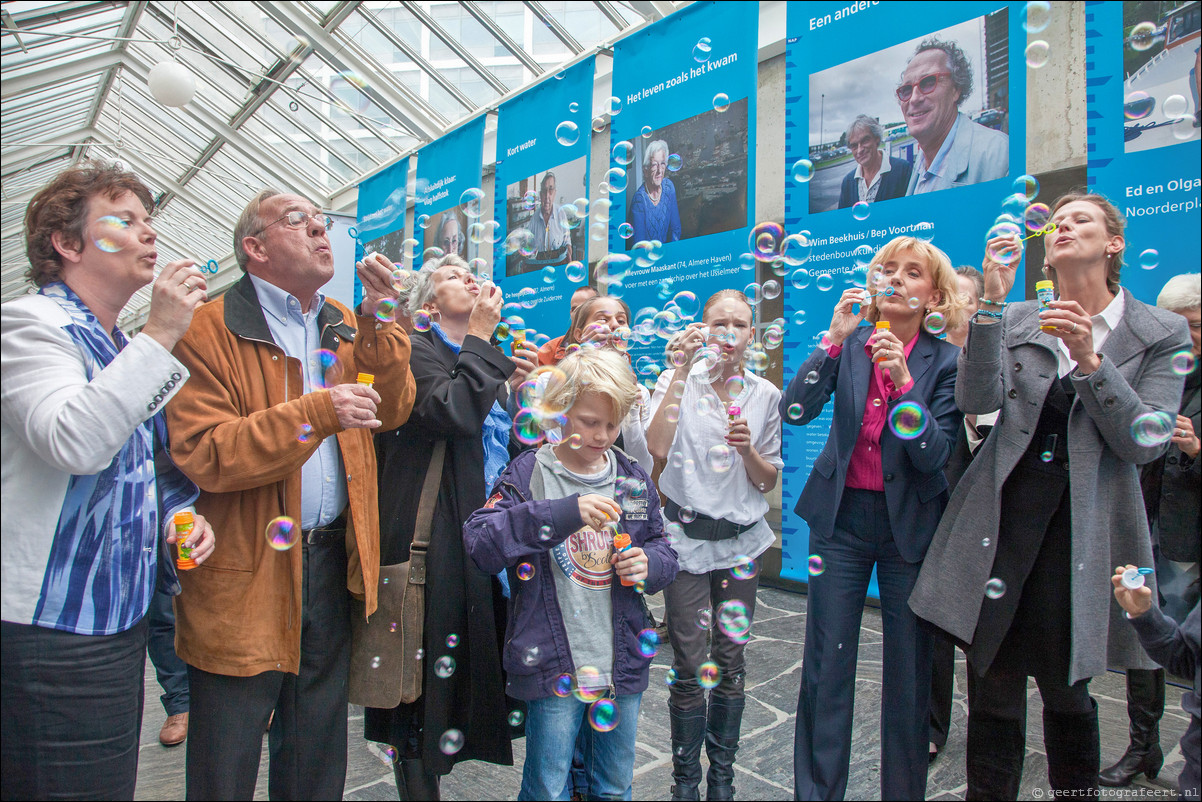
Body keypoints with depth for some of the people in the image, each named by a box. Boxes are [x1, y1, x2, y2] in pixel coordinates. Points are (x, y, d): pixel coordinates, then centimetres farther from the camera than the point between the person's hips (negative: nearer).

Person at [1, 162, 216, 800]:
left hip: (119, 621, 8)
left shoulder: (119, 345, 13)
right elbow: (74, 442, -31)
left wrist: (180, 513, 4)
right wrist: (161, 335, -27)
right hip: (52, 633, -8)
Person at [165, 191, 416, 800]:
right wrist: (318, 411, -27)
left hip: (332, 560, 6)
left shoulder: (343, 325, 11)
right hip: (246, 573, -5)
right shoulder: (209, 331, -10)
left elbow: (391, 412, 0)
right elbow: (204, 456, -20)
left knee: (317, 752, 22)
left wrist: (378, 321, -11)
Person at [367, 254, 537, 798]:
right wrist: (480, 339, -14)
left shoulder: (490, 360, 17)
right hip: (438, 541, -7)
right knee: (432, 660, 3)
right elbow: (452, 412, -24)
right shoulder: (417, 349, -5)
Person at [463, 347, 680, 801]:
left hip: (622, 664, 4)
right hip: (553, 668, -4)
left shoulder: (634, 480, 5)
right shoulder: (529, 474, -9)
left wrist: (649, 563, -10)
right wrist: (564, 513, -32)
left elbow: (664, 551, 14)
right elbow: (480, 542, -23)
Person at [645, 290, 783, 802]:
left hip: (741, 540, 3)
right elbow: (658, 448, -22)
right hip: (687, 535, -2)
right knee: (691, 668, 0)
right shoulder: (679, 381, -2)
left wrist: (748, 449, -12)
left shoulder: (765, 395, 6)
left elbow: (769, 481, 9)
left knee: (731, 663, 9)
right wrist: (681, 370, -22)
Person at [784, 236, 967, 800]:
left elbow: (934, 455, -13)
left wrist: (903, 380, -25)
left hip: (909, 525, -1)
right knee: (826, 668, 4)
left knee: (908, 673, 9)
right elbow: (795, 411, -12)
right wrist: (835, 339, -20)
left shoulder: (945, 362, -3)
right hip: (841, 517, 1)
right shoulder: (849, 344, 1)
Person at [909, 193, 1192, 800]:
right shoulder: (1015, 320, 8)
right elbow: (976, 401, -9)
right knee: (993, 687, 6)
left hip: (1083, 523, -1)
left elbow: (1145, 442, -5)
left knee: (1066, 689, 10)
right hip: (1003, 512, 1)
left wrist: (1089, 361, -17)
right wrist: (991, 301, -17)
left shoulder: (1160, 334, 5)